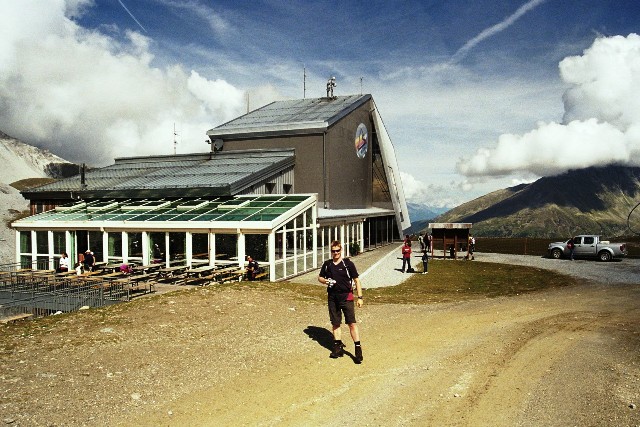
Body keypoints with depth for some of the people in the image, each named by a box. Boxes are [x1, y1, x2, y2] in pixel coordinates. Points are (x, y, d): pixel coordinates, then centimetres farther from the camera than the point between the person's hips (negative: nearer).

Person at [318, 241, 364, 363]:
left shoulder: (348, 264, -3)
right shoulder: (327, 264, 8)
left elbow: (357, 280, 0)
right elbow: (320, 277, 20)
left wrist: (360, 297, -5)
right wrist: (326, 281, -4)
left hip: (346, 297, -4)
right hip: (332, 297, 4)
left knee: (352, 323, -9)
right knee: (335, 323, 11)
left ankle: (358, 349, -4)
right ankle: (338, 347, 23)